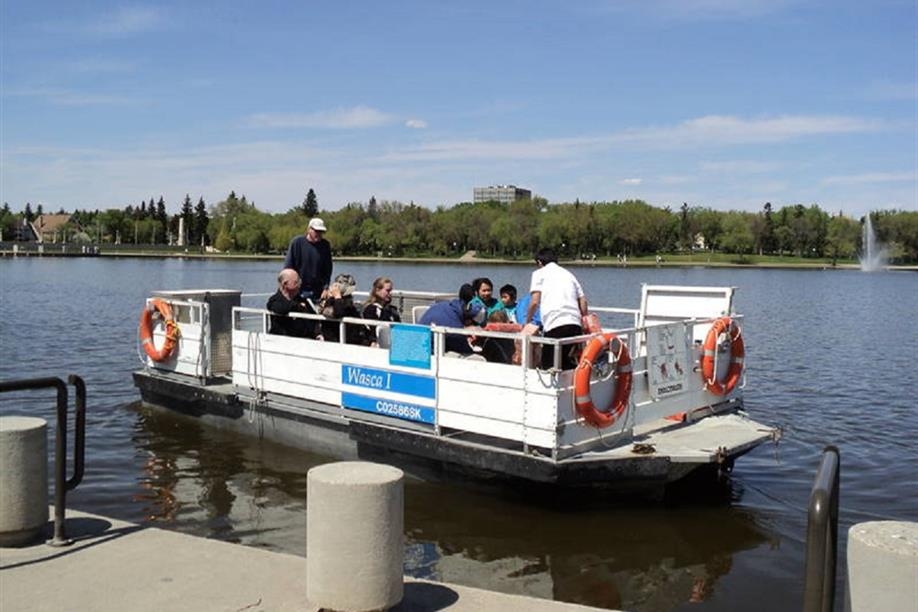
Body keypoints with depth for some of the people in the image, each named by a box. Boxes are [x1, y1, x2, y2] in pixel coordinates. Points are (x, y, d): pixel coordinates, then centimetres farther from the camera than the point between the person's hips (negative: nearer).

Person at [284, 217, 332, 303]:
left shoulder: (325, 246, 3)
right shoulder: (297, 242, -4)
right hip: (298, 291, -2)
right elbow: (288, 266, -1)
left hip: (318, 292, 2)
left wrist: (325, 288, -4)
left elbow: (328, 269, 4)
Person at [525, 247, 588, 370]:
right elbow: (583, 302, 18)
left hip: (554, 324, -5)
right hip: (575, 325, 5)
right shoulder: (569, 274, 27)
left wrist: (527, 321, 15)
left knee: (549, 366, 1)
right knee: (568, 365, 12)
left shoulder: (539, 273, 12)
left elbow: (535, 302, 1)